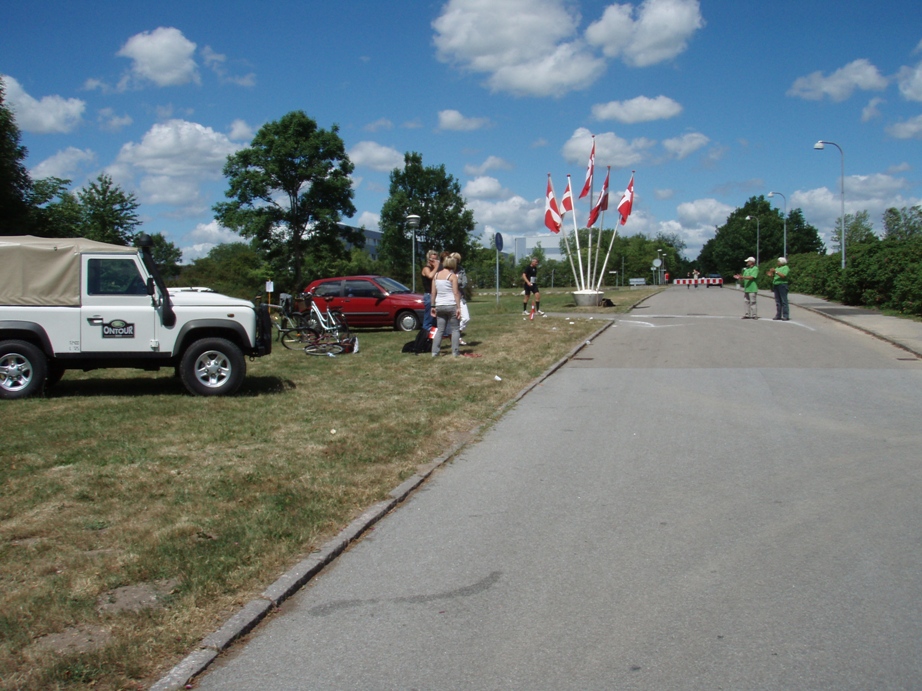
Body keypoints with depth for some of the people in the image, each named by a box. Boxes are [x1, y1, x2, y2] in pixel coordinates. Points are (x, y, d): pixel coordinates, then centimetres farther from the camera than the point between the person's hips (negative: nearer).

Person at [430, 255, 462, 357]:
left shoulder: (436, 275, 8)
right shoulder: (453, 276, -6)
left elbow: (433, 292, 7)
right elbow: (456, 293, -10)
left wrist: (433, 306, 12)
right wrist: (458, 307, -9)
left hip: (440, 306, 4)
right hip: (451, 305, -4)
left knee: (440, 329, 10)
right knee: (455, 329, 6)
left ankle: (435, 351, 4)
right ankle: (455, 351, 3)